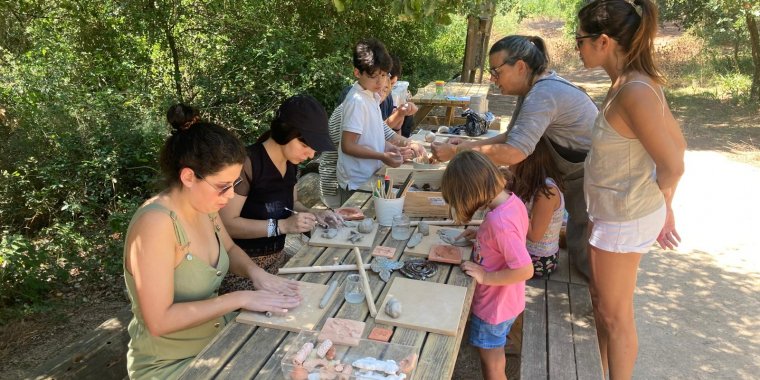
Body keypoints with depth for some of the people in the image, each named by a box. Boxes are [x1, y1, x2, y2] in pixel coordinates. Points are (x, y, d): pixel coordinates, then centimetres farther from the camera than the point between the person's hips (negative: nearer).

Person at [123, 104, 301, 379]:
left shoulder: (203, 206, -6)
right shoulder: (156, 223, -29)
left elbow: (229, 250, 12)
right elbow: (159, 320, -29)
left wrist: (256, 273, -7)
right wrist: (240, 298, -26)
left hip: (216, 334, 7)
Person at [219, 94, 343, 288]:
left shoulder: (291, 162, 3)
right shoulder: (248, 163, -21)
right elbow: (226, 224, -21)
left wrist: (312, 214, -2)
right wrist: (282, 226, -25)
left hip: (277, 258, 7)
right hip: (242, 265, -7)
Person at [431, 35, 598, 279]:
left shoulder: (543, 95, -31)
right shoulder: (535, 87, 2)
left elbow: (513, 153, -39)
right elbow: (512, 136, 4)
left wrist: (455, 152, -33)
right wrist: (469, 145, -7)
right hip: (577, 170, 9)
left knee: (584, 254, 4)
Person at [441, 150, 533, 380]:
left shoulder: (498, 222, -35)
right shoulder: (512, 200, -8)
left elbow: (525, 270, -33)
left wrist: (486, 277, -23)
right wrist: (481, 235, 0)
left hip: (494, 306, -8)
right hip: (505, 301, 8)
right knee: (495, 357, 29)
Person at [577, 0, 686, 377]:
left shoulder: (634, 92, -25)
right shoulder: (632, 82, 2)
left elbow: (672, 165, -20)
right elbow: (678, 143, 8)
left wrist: (659, 209, -1)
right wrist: (662, 208, 12)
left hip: (624, 219, -9)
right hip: (610, 211, 9)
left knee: (615, 315, 11)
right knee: (600, 300, 24)